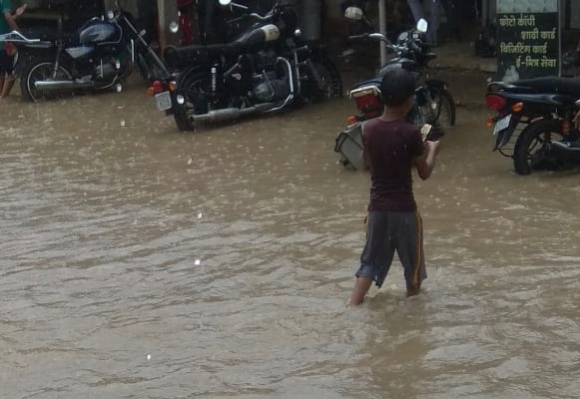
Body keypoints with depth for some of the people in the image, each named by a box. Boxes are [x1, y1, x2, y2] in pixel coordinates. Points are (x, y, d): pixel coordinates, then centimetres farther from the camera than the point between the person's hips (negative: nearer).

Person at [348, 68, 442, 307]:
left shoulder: (368, 129, -1)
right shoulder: (410, 133, -15)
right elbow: (424, 173, -5)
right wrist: (432, 150, 14)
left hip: (377, 207, 4)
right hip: (403, 208, -4)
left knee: (371, 261, 12)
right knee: (413, 264, 15)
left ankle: (353, 306, 0)